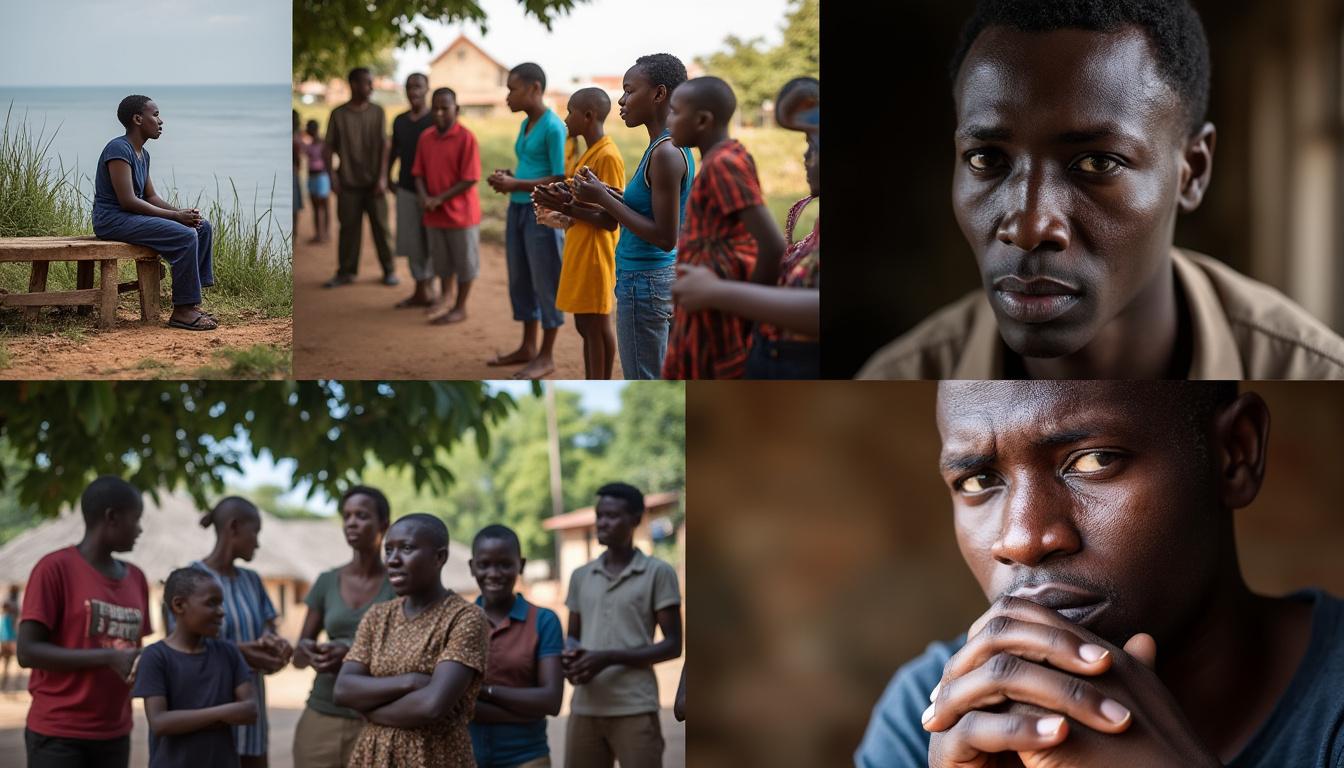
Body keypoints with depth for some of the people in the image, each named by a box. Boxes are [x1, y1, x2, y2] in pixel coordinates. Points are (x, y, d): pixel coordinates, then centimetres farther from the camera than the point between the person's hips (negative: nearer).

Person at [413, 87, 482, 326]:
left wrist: (440, 199, -19)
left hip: (461, 212, -5)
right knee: (441, 260, 16)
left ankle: (460, 307, 18)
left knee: (464, 261, 7)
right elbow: (419, 173, 8)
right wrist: (424, 196, -11)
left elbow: (470, 179, -16)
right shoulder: (425, 137, 4)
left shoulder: (466, 138, -13)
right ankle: (444, 298, 33)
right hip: (434, 214, 5)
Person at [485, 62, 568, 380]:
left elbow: (561, 180, -17)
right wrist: (508, 177, 3)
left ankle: (547, 356, 7)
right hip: (517, 211, 9)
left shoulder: (554, 128, -14)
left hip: (542, 214, -9)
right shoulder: (526, 125, 13)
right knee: (520, 281, 14)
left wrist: (515, 185, -19)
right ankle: (528, 347, 25)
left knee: (545, 283, -1)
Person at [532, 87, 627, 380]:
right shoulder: (589, 154, 14)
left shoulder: (607, 156, -17)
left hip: (595, 255, -10)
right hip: (579, 253, 10)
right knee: (585, 325, 13)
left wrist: (566, 207, -20)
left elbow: (609, 220, -20)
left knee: (597, 326, -4)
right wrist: (560, 201, 3)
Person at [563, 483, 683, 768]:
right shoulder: (580, 576, 15)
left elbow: (673, 645, -3)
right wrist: (569, 656, -3)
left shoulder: (658, 573, 0)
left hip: (635, 709, -5)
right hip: (585, 709, 5)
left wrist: (609, 658, -14)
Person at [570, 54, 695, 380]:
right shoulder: (665, 147, 10)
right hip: (655, 276, 10)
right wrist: (608, 196, 7)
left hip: (644, 283, -10)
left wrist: (604, 199, -18)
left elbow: (665, 237, -22)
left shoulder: (666, 154, -19)